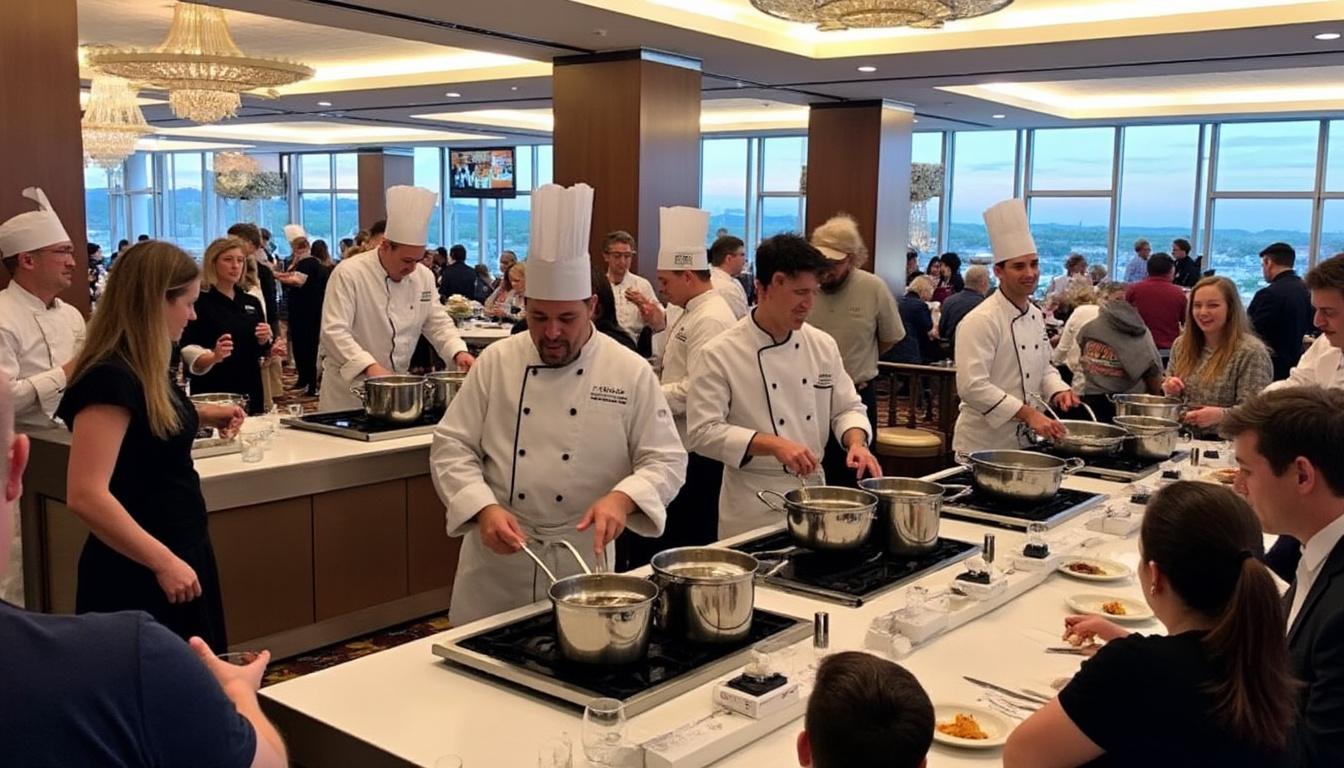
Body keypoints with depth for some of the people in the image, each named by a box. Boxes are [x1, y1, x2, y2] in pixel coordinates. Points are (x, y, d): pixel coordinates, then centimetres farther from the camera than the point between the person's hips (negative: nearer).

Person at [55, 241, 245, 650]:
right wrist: (164, 561, -25)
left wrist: (203, 415, 12)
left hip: (179, 552, 9)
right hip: (137, 573, -9)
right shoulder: (110, 378, -22)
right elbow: (86, 496, -28)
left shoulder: (143, 370, 6)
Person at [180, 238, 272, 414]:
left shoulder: (252, 302, 10)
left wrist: (263, 341, -6)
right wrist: (214, 356, -30)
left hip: (249, 390, 5)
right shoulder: (199, 302, -6)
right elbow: (188, 354, -12)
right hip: (213, 392, -5)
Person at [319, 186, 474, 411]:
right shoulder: (348, 274, -16)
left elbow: (437, 322, 9)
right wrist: (370, 367, -34)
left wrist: (459, 351, -11)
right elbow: (334, 332, -22)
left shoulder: (424, 276, 3)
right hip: (349, 389, -5)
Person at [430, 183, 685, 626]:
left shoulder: (631, 373, -5)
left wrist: (622, 498, -24)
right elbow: (452, 448, -2)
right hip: (496, 556, 1)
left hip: (583, 555, -1)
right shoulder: (496, 362, -1)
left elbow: (666, 461, -5)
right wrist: (484, 509, -18)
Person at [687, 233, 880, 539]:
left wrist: (856, 441, -11)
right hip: (753, 507, -5)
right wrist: (773, 445, -26)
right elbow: (702, 432, -17)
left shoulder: (823, 345, 3)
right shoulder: (720, 355, -13)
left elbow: (847, 407, 11)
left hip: (814, 493, 5)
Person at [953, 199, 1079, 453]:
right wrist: (1027, 413, -27)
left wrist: (1058, 390, 0)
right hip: (984, 445, -8)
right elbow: (972, 386, -25)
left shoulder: (1036, 316, 10)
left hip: (1024, 441, 8)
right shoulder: (981, 321, -18)